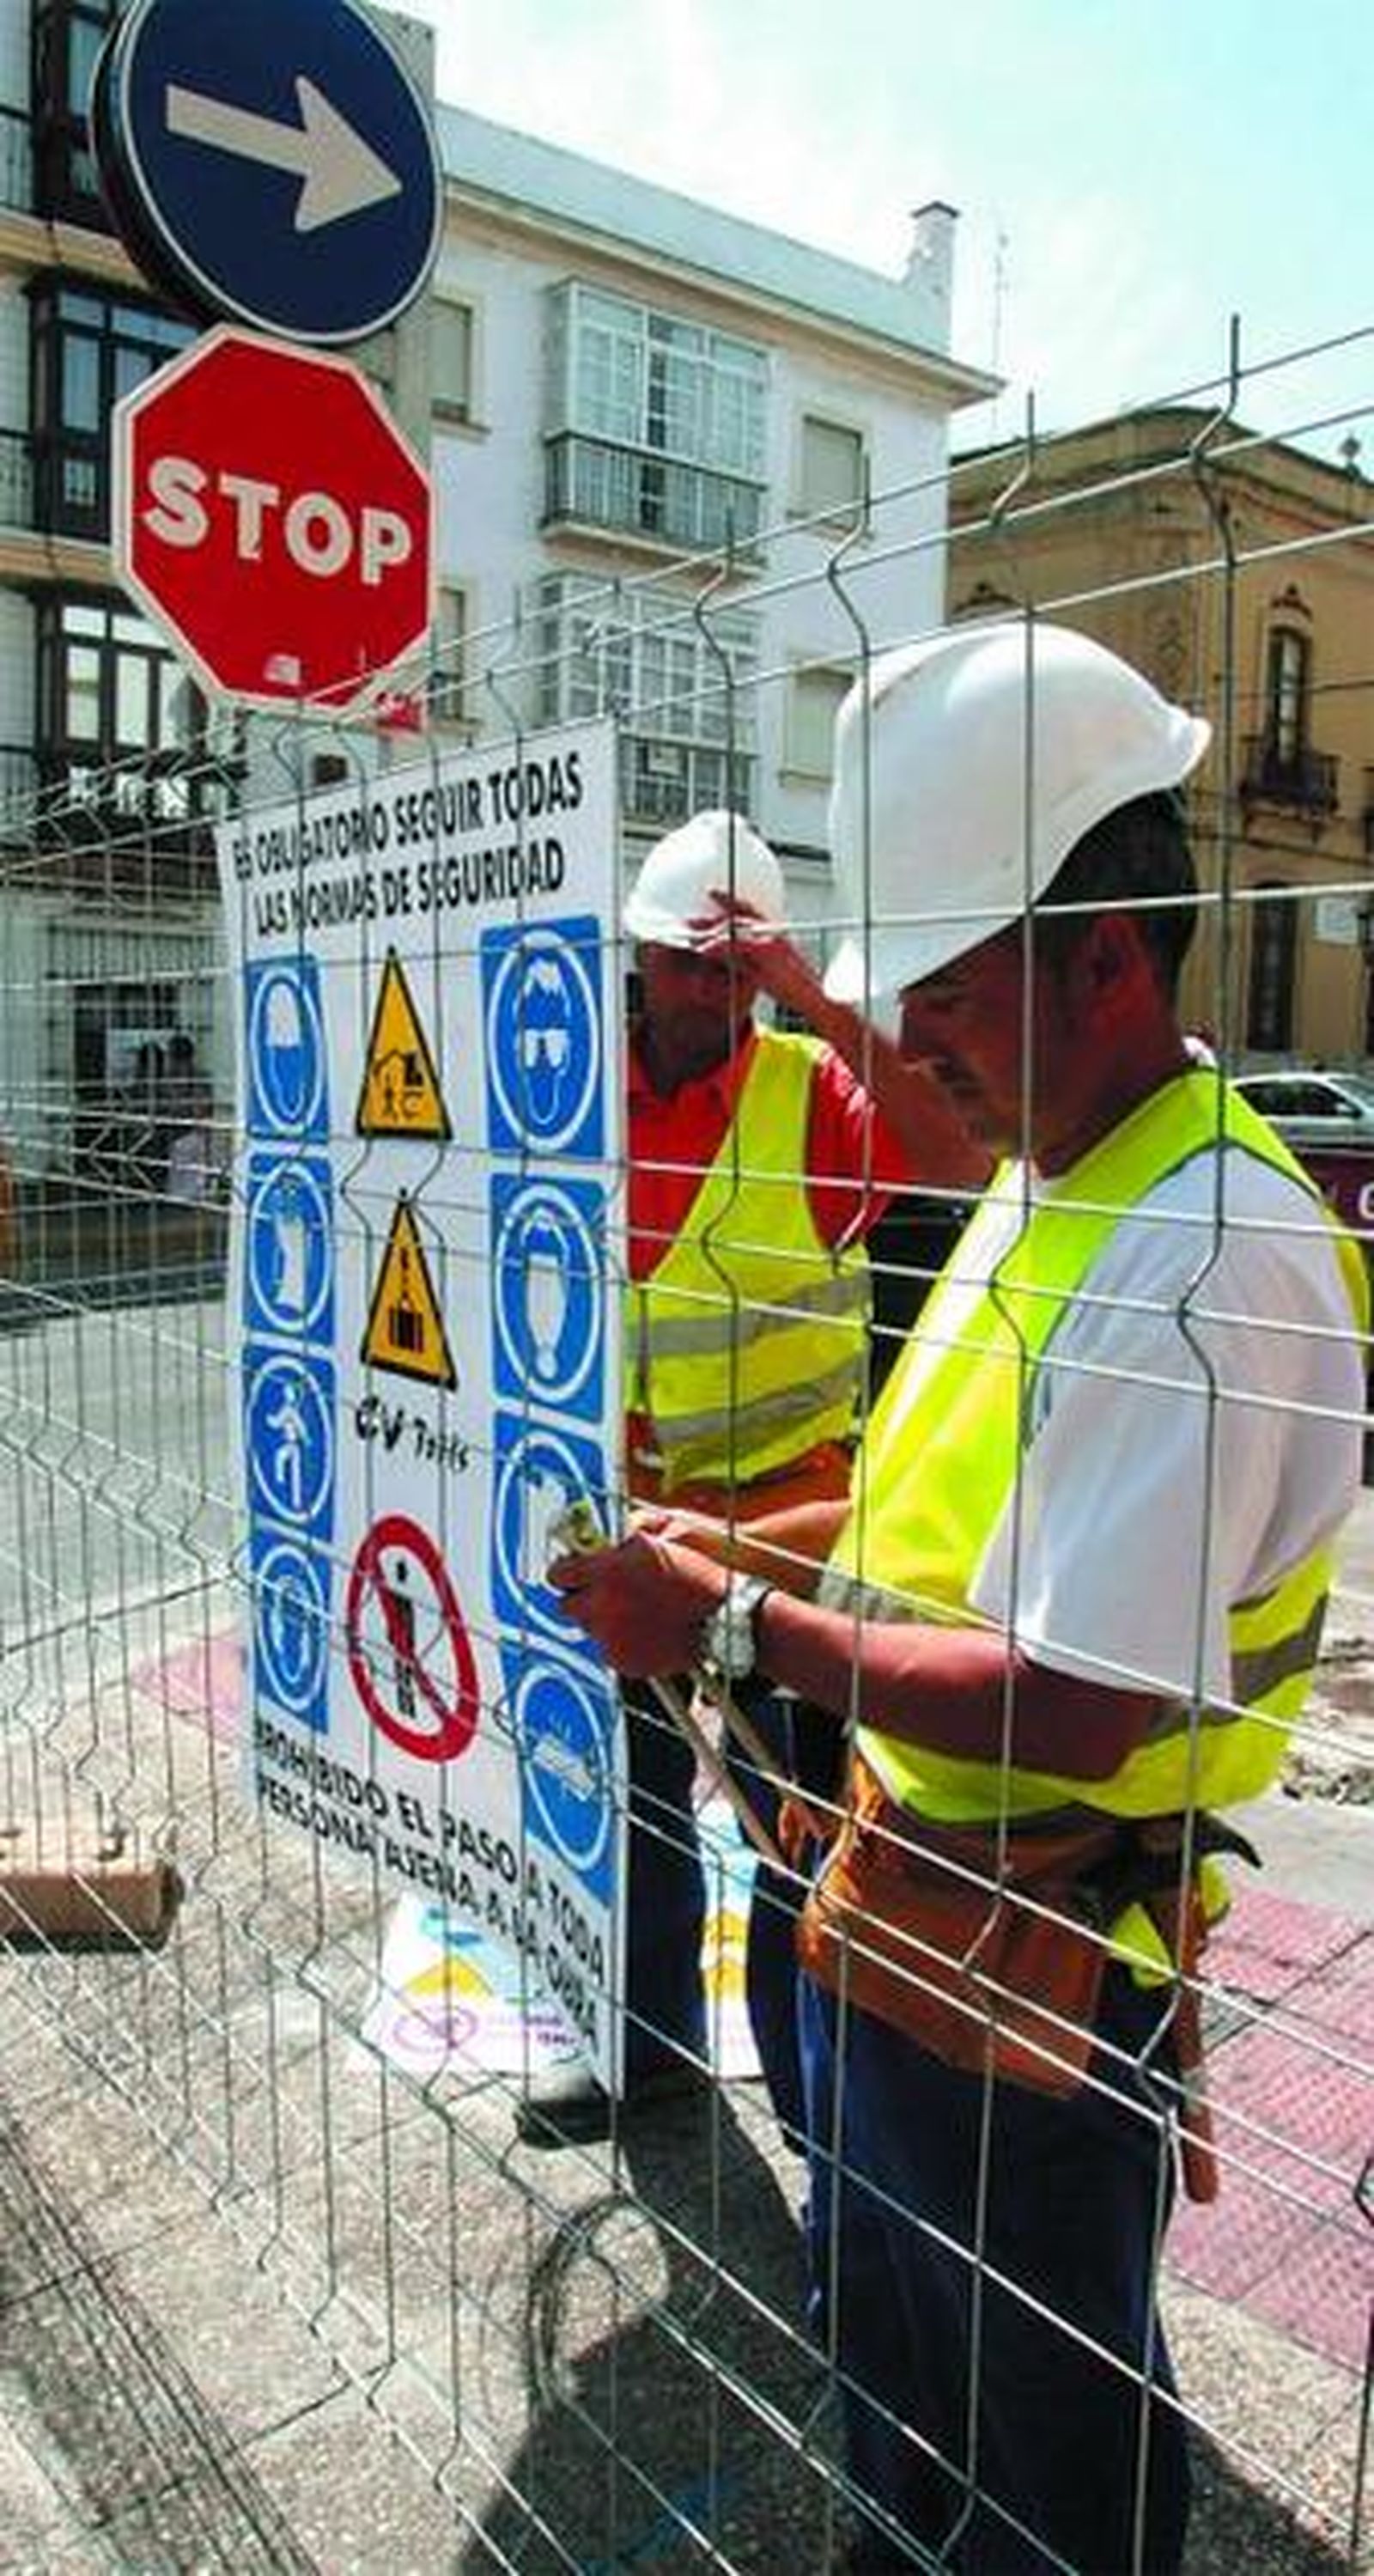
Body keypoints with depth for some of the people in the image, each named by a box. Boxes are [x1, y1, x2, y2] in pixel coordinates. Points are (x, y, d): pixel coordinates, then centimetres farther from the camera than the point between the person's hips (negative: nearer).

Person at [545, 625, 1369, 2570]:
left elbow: (1077, 1705, -29)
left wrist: (745, 1626, -22)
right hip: (893, 1912, 9)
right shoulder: (1040, 1189, 4)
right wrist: (743, 1553, 3)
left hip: (1034, 1987, -9)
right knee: (882, 2377, 30)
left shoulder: (1209, 1253, -27)